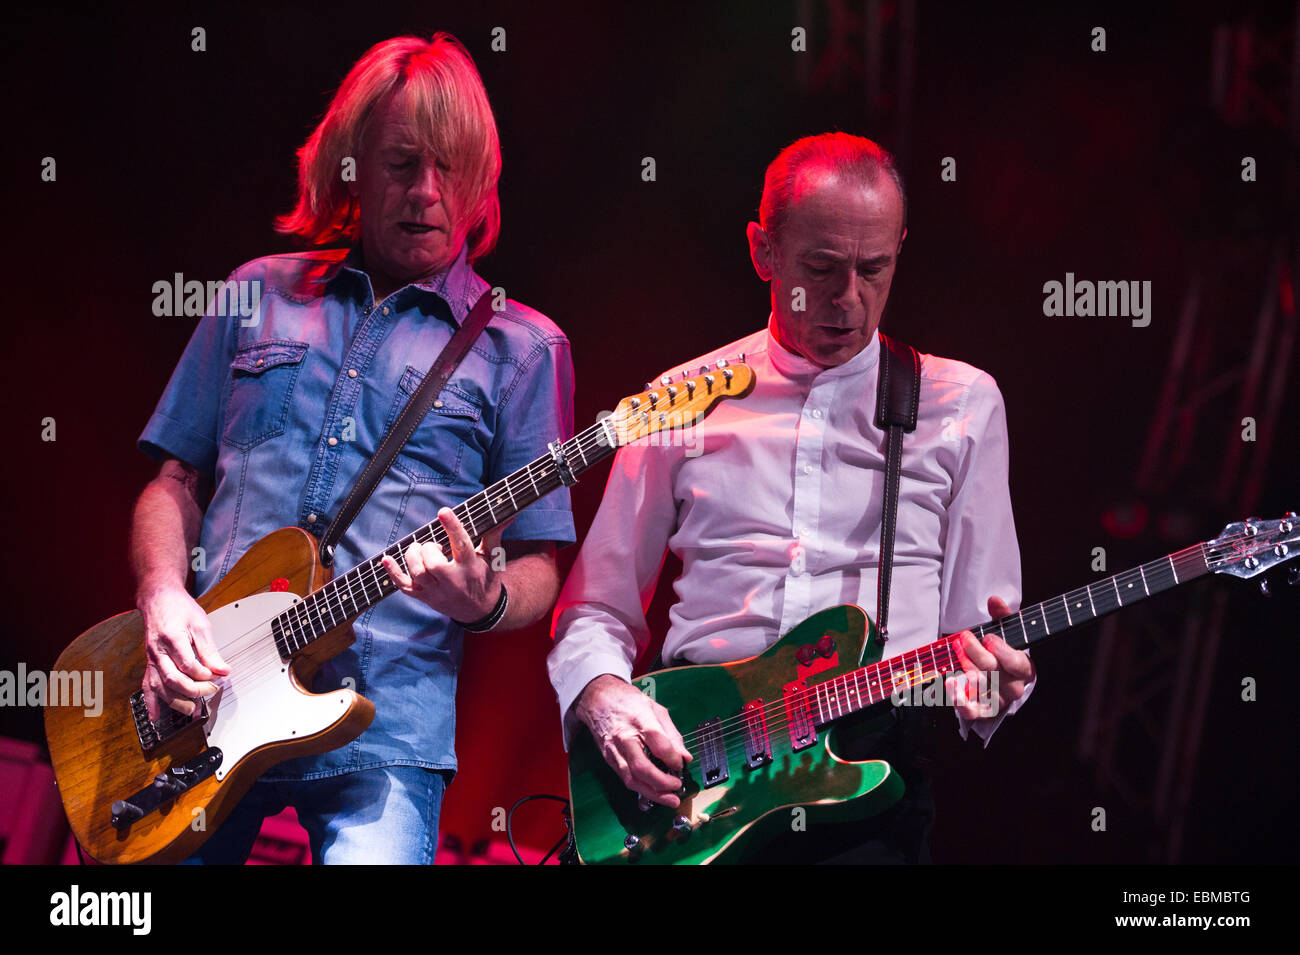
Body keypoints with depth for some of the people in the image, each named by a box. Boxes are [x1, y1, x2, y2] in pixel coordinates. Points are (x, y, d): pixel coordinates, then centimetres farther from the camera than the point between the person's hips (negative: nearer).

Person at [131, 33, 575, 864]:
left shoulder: (521, 349, 7)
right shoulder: (260, 295, 16)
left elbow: (537, 571, 7)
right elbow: (177, 479, 17)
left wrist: (485, 601, -16)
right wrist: (164, 597, -2)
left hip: (383, 716, -2)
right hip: (201, 698, 3)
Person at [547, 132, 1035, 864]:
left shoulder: (960, 404, 13)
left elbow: (979, 640, 13)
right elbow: (596, 611, 16)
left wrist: (993, 683, -9)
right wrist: (606, 697, -5)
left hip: (873, 774, -1)